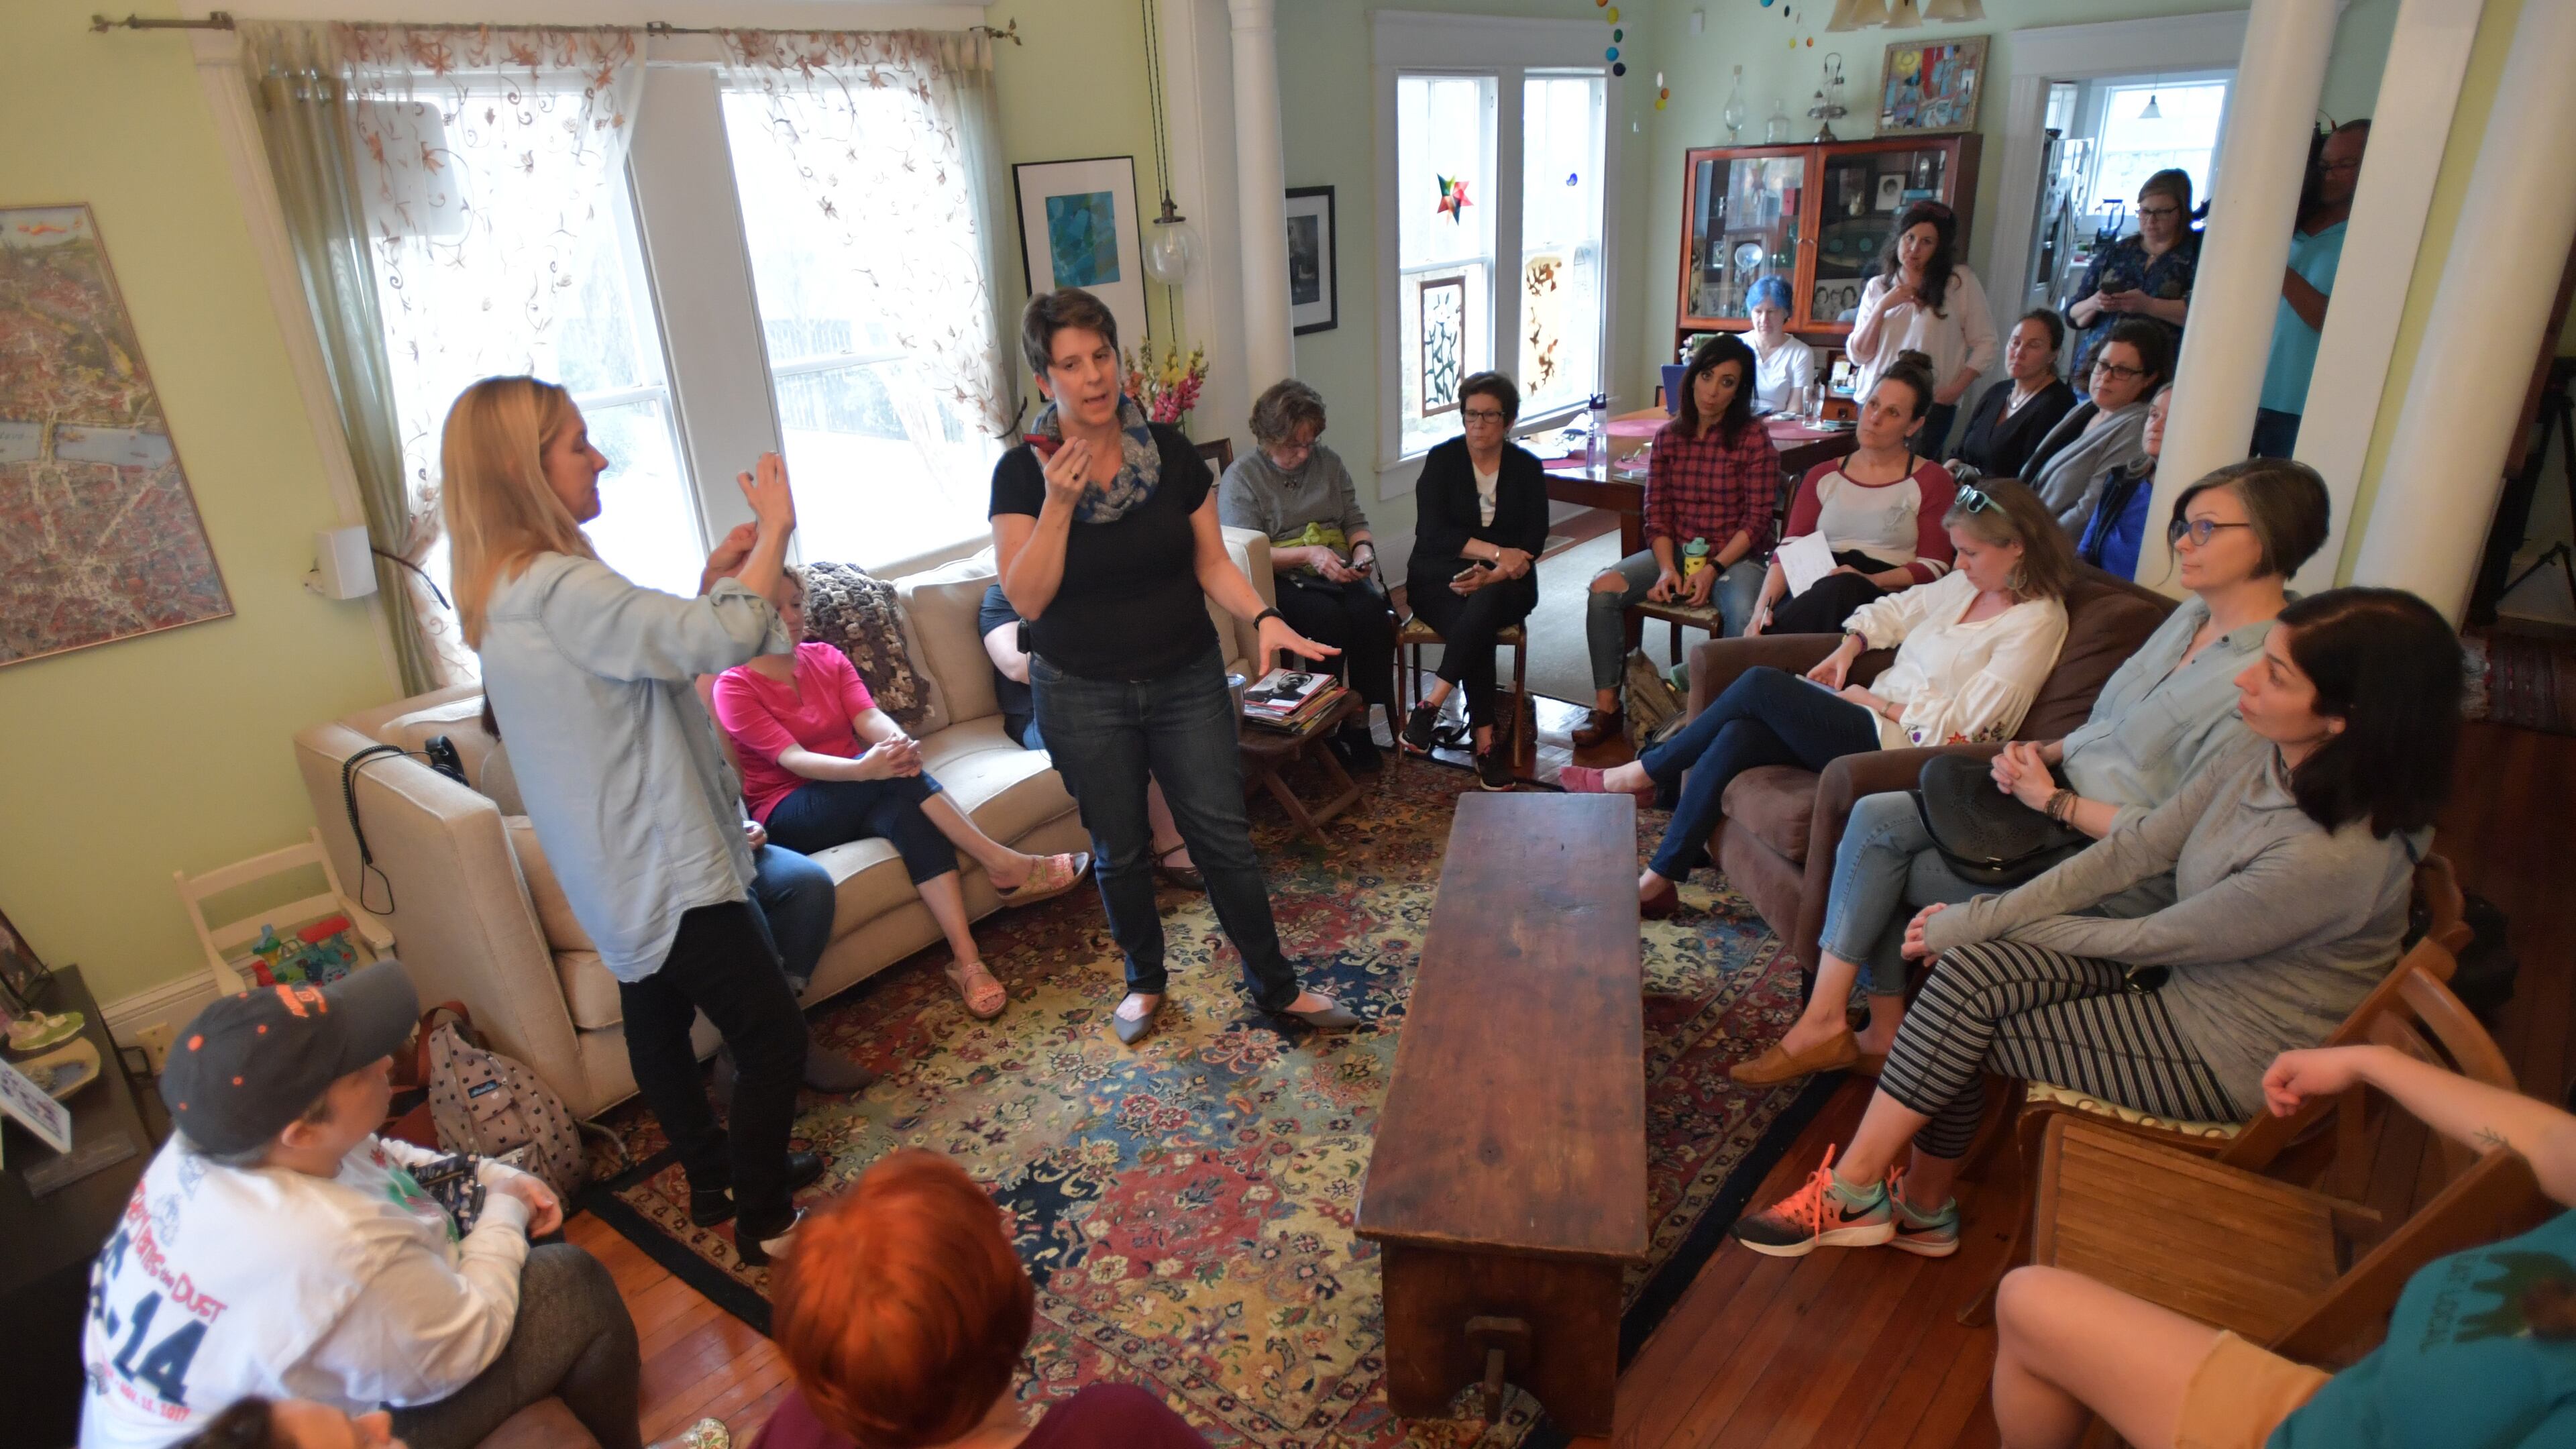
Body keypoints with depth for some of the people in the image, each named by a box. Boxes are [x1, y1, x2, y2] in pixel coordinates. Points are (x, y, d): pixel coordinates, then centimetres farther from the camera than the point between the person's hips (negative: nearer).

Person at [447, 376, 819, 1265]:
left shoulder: (510, 589, 8)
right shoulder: (557, 587, -25)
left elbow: (651, 654, 13)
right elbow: (723, 641, -31)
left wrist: (711, 584, 2)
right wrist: (775, 530, -18)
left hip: (620, 865, 11)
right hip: (665, 865, -11)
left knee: (658, 1018, 23)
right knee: (772, 1038, -1)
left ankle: (715, 1178, 41)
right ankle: (765, 1224, 15)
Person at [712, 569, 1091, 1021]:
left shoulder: (827, 658, 9)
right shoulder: (733, 688, -6)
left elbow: (870, 717, -9)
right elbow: (792, 759, -19)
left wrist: (898, 742, -34)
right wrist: (864, 768, -39)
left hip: (860, 800, 4)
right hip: (789, 815, -4)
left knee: (908, 814, -32)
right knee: (893, 773, -32)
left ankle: (965, 957, -38)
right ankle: (1004, 864, -29)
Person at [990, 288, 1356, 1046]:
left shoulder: (1171, 453, -4)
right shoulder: (1022, 473, -9)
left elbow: (1211, 560, 0)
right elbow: (1027, 598, -15)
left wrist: (1263, 617, -17)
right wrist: (1058, 502, -26)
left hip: (1187, 678, 1)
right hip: (1083, 696, -1)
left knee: (1225, 837, 4)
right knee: (1119, 850, 14)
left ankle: (1276, 986, 23)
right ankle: (1145, 982, 38)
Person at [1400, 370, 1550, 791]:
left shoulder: (1527, 468, 6)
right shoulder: (1442, 459, 1)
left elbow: (1533, 543, -3)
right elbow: (1433, 533, -10)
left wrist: (1493, 575, -21)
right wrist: (1497, 552, -18)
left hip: (1504, 582, 1)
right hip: (1440, 576, -1)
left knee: (1485, 605, -37)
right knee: (1475, 629, -33)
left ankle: (1429, 707, -37)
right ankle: (1486, 742, -30)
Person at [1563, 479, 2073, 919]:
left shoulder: (2036, 622, -9)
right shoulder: (1969, 584, 15)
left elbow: (1957, 720, -15)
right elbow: (1898, 608, 26)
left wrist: (1874, 701, -10)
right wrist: (1848, 649, 9)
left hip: (1903, 747, -8)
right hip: (1875, 719, 8)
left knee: (1760, 686, -20)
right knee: (1739, 736, -17)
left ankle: (1641, 775, -5)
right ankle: (1657, 881, -15)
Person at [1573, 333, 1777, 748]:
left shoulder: (1754, 440, -5)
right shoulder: (1668, 438, 6)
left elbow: (1757, 520, -7)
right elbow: (1657, 513, 4)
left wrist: (1713, 569, -18)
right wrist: (1667, 569, -12)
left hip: (1734, 557, -3)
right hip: (1674, 551, 4)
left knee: (1744, 617, -36)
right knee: (1604, 588, -21)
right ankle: (1607, 709, -15)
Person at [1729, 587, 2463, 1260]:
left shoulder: (2336, 858, -31)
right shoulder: (2271, 754, -7)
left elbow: (2153, 939, -21)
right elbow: (2136, 847, -5)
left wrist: (1980, 928, -10)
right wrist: (1987, 919, -13)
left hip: (2230, 1057, -7)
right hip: (2183, 978, 7)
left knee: (1964, 1003, -16)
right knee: (1967, 969, -11)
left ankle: (1852, 1190, 3)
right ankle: (1924, 1208, 5)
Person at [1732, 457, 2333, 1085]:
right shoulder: (2193, 615, 9)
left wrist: (2052, 800, -15)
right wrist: (2043, 752, -1)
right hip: (2062, 802, 9)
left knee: (1886, 870, -14)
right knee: (1873, 817, -7)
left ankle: (1825, 1022, 5)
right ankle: (1883, 1033, -1)